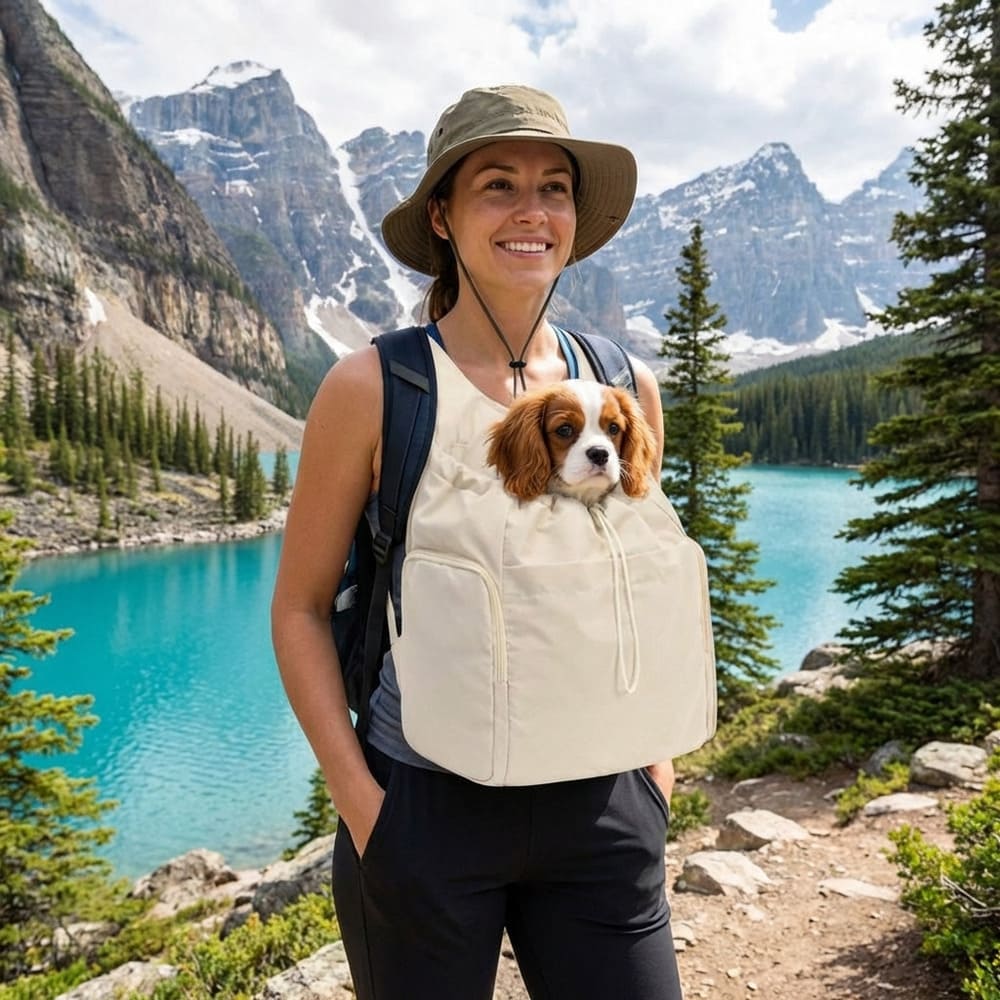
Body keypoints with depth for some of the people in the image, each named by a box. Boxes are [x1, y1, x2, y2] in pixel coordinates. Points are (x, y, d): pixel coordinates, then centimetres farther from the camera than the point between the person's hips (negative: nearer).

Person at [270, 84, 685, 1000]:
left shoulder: (625, 386, 0)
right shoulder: (371, 389, -11)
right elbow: (300, 609, -4)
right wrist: (358, 801, -9)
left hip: (599, 808, 3)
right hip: (423, 809, -2)